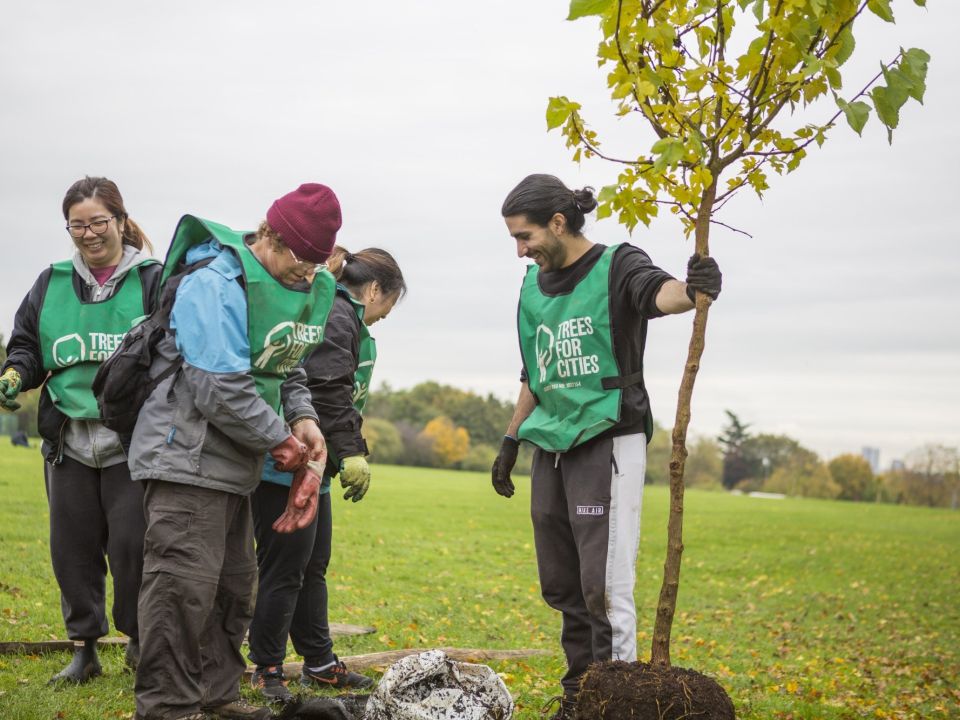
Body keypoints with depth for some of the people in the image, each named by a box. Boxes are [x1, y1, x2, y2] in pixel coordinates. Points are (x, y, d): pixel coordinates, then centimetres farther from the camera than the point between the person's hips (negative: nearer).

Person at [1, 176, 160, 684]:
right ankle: (83, 648, 22)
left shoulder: (154, 281, -1)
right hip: (68, 441, 4)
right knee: (73, 547, 8)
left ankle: (139, 640, 16)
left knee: (131, 544, -5)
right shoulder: (51, 285, 11)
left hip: (132, 443, -4)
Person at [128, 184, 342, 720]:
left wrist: (303, 419, -1)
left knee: (236, 582, 15)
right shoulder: (216, 282, -19)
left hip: (234, 457, 9)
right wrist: (281, 440, -15)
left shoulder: (308, 288, 10)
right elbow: (220, 388, -24)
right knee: (185, 581, -12)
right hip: (188, 454, -9)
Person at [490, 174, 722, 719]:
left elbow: (659, 292, -30)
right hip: (551, 446, 7)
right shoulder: (536, 284, 15)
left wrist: (692, 290, -52)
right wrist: (510, 442, 24)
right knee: (562, 586, 10)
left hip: (607, 442, -7)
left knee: (604, 586, -10)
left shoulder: (618, 266, -6)